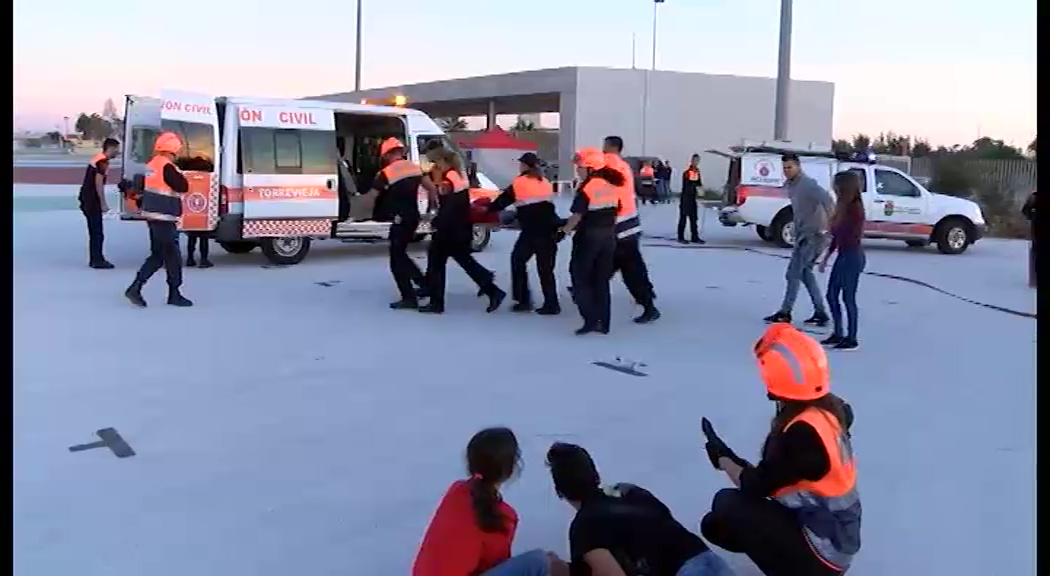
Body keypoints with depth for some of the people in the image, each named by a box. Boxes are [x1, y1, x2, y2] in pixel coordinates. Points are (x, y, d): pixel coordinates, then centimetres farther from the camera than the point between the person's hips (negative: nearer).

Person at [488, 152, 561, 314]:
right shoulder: (545, 183, 17)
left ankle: (523, 300, 10)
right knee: (545, 267, 9)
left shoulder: (519, 183, 0)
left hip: (532, 231, -5)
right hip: (550, 229, 5)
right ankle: (552, 304, 4)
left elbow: (503, 200, 8)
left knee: (518, 260, 13)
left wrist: (488, 208, 26)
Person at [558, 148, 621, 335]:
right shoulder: (611, 184, 6)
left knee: (580, 276, 4)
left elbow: (577, 216, -18)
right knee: (602, 279, 13)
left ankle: (591, 319, -4)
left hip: (589, 237, -7)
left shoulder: (586, 188, -16)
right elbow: (616, 211, 12)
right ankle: (603, 323, 15)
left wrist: (564, 231, -6)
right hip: (608, 236, 7)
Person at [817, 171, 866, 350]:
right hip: (843, 255, 9)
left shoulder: (855, 207, -15)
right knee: (831, 295, 12)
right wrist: (826, 257, 18)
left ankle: (852, 339, 7)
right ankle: (838, 334, 22)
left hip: (852, 256, -9)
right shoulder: (844, 206, 11)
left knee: (848, 298, -2)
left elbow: (854, 236, -21)